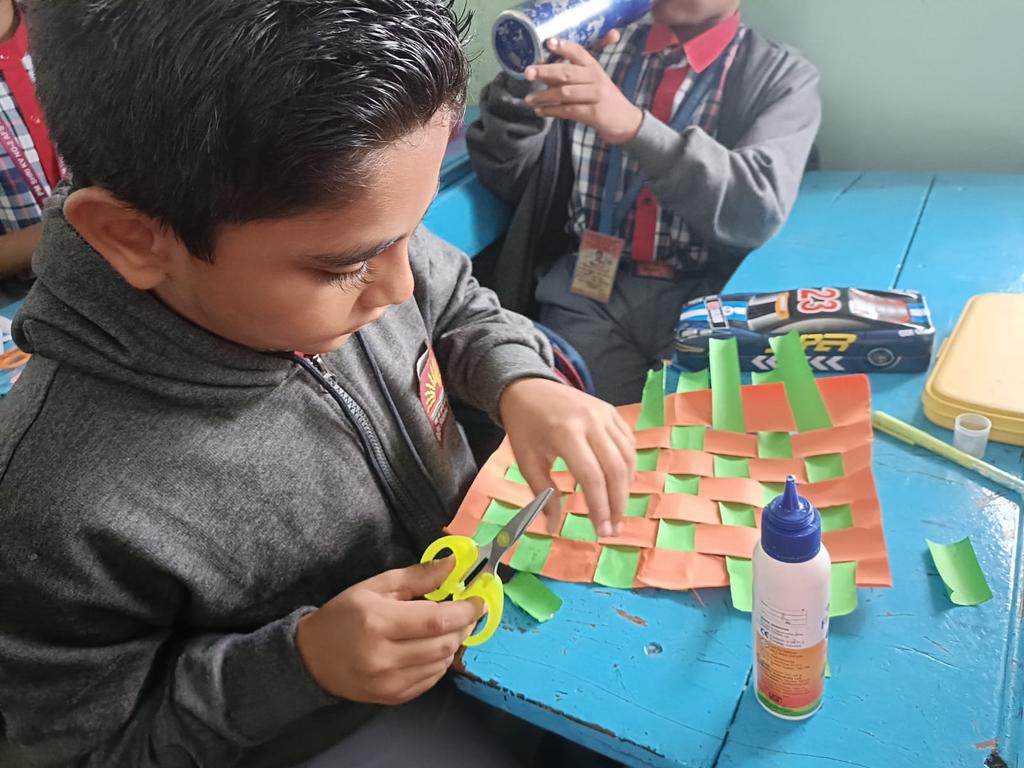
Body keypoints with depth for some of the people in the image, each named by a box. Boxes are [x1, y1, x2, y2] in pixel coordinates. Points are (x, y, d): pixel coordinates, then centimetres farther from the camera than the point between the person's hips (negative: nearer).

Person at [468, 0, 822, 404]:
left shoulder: (784, 77, 3)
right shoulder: (596, 47, 11)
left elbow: (760, 209, -16)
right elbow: (506, 179, 8)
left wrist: (634, 126, -28)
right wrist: (526, 70, -9)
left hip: (705, 298, -1)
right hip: (588, 287, 2)